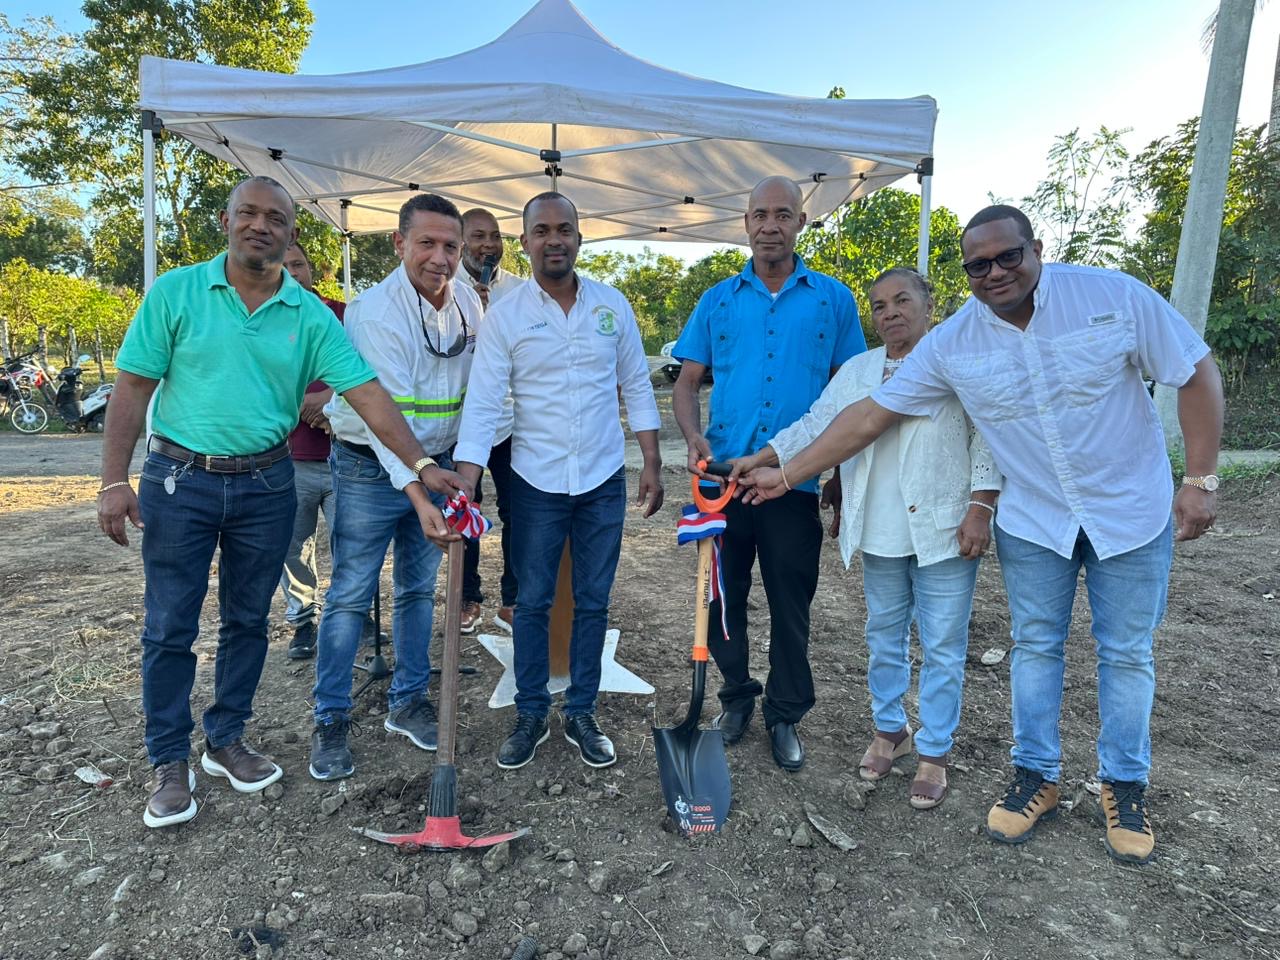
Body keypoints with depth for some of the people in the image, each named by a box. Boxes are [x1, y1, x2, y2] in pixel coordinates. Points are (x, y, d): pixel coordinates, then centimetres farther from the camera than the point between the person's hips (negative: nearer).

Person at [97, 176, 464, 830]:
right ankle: (170, 764, 23)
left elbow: (368, 393, -10)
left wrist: (421, 467, -21)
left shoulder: (310, 316, -1)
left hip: (266, 485, 2)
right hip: (180, 479, -2)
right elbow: (132, 389, -3)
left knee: (247, 622, 13)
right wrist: (114, 481, -10)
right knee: (169, 628, 6)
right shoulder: (176, 292, -4)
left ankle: (226, 741, 32)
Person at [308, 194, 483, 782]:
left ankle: (407, 702, 28)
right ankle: (331, 722, 15)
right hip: (372, 468, -6)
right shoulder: (376, 313, -20)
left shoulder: (469, 304, 0)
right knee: (350, 595, 0)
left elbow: (479, 383, 12)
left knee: (420, 590, 13)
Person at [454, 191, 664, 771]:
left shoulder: (612, 305, 2)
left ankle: (581, 714, 26)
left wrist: (652, 465, 2)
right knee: (533, 603, 8)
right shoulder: (504, 316, -5)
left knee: (592, 602, 10)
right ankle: (530, 716, 26)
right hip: (535, 483, -1)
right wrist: (465, 489, -19)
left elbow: (636, 387, 7)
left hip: (603, 481, 2)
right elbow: (482, 404, -10)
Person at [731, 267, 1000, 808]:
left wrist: (981, 508, -11)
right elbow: (816, 425, 5)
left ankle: (934, 753, 19)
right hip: (879, 531, 4)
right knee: (883, 636, 16)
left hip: (943, 530, -4)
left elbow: (987, 439, -3)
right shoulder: (857, 371, 11)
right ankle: (889, 730, 34)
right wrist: (759, 460, -7)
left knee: (942, 645, 5)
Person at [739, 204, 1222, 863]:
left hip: (1131, 512, -1)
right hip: (1033, 521, 1)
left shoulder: (1114, 295, -16)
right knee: (1035, 647, 11)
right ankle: (1035, 777, 29)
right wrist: (786, 475, -11)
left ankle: (1125, 786, 30)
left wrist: (1200, 479, -13)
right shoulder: (952, 344, -12)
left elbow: (1197, 375, -9)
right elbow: (869, 414, -10)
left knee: (1126, 654, 11)